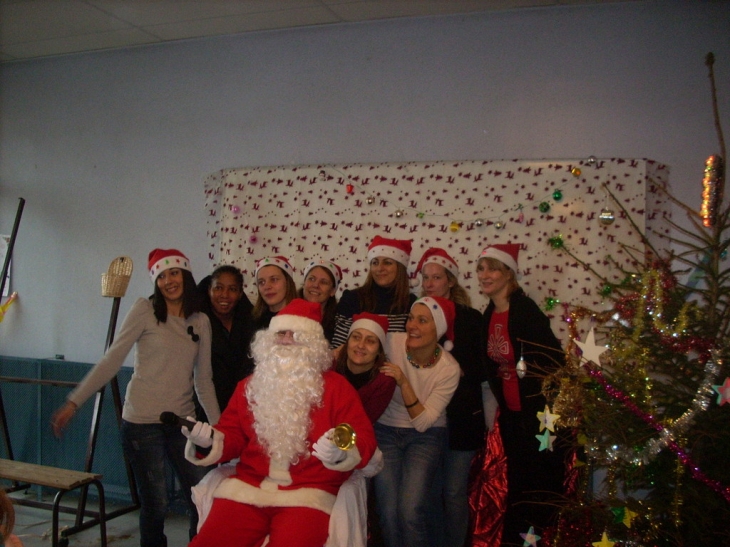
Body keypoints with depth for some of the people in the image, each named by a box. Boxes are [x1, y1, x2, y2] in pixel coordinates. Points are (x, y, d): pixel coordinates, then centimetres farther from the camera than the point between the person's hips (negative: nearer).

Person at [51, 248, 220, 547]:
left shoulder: (201, 321, 7)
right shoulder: (145, 309, -4)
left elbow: (203, 380, 9)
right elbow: (112, 360, -7)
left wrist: (218, 425, 5)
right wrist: (74, 401, -12)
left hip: (182, 421, 4)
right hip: (142, 421, -4)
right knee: (155, 505, 0)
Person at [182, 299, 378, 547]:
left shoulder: (335, 386, 5)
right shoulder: (249, 385, 17)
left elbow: (364, 440, -1)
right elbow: (232, 436, 15)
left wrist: (341, 452, -23)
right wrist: (209, 441, -7)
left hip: (308, 494, -3)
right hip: (245, 488, 3)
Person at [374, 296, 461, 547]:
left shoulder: (449, 369, -15)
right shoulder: (393, 342, -16)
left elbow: (422, 422, -17)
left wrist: (403, 382, -28)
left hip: (425, 437, -1)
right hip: (385, 431, 1)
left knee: (411, 511, -18)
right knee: (389, 512, -11)